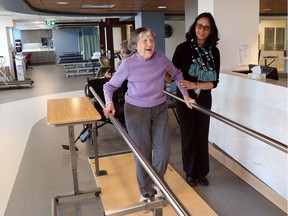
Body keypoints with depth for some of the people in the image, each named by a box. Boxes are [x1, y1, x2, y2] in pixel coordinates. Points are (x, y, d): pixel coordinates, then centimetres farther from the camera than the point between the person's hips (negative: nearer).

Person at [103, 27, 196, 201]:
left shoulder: (161, 58, -6)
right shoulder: (128, 64, -14)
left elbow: (177, 75, 12)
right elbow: (110, 86, -4)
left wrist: (186, 96, 6)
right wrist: (109, 103, -22)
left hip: (160, 109, 3)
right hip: (136, 111, -3)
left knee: (163, 151, 5)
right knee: (143, 153, 6)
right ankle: (146, 191, 28)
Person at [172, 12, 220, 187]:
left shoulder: (214, 51, -4)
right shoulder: (183, 48, -11)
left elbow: (214, 82, -7)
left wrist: (194, 85, -22)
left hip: (204, 100, 3)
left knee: (202, 136, 11)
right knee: (189, 136, 6)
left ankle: (202, 172, 28)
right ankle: (190, 172, 25)